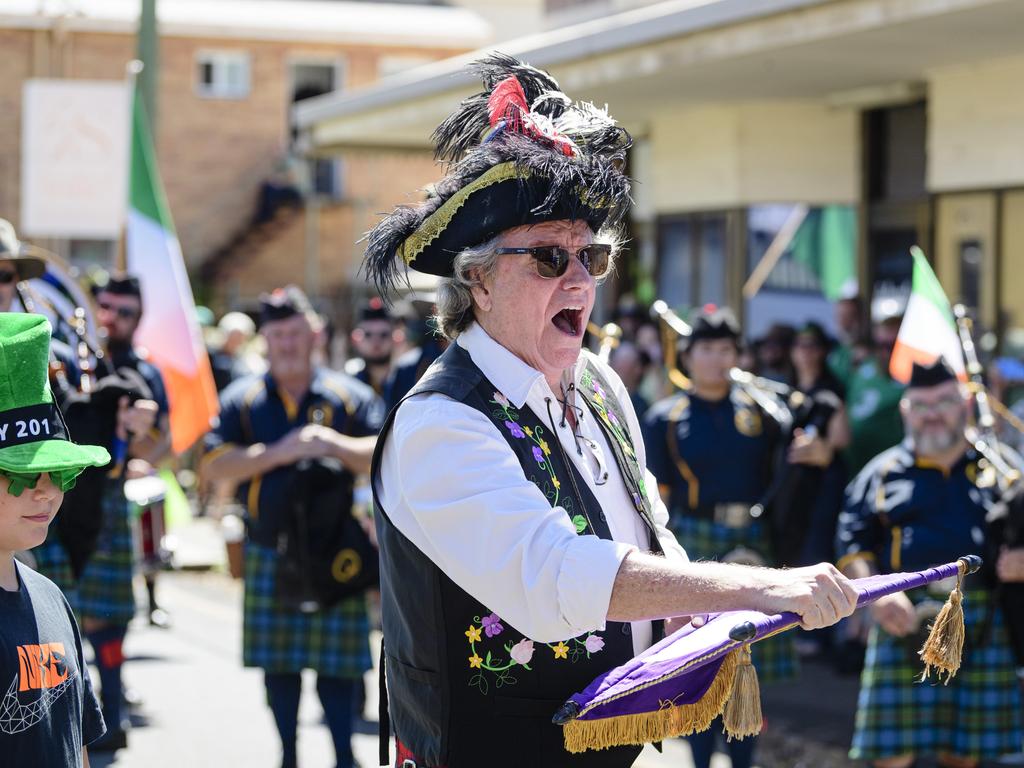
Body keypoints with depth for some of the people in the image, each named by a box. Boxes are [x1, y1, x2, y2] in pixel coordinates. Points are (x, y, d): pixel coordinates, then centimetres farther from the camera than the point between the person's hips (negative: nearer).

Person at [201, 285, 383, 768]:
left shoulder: (349, 396, 5)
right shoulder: (242, 399, 6)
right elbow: (213, 464, -4)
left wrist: (335, 445, -20)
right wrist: (276, 453, -16)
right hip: (269, 553, 2)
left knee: (337, 664, -1)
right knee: (278, 662, 8)